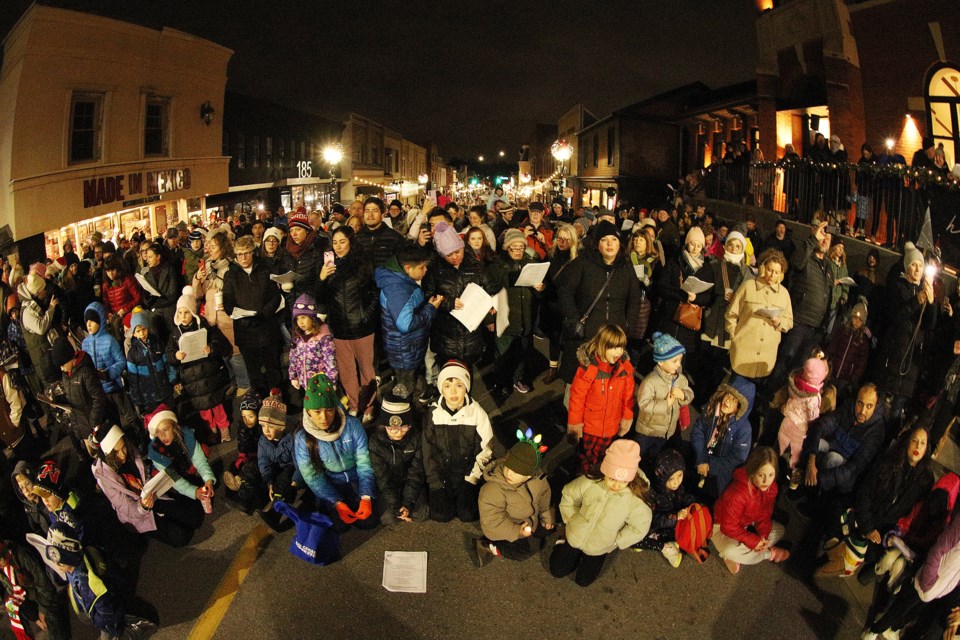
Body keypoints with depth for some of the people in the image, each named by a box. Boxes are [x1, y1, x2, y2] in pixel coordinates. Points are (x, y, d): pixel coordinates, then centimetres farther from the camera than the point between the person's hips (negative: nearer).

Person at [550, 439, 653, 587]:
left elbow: (640, 528, -14)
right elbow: (568, 496, -7)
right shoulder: (590, 482, -26)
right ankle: (563, 547, 36)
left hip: (599, 547, -1)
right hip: (575, 536, 1)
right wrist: (572, 521, -5)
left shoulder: (636, 499, -30)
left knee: (583, 580, 10)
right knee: (557, 571, 10)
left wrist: (615, 542, -12)